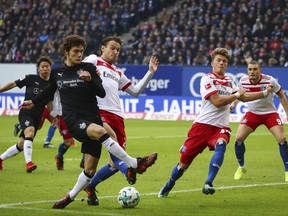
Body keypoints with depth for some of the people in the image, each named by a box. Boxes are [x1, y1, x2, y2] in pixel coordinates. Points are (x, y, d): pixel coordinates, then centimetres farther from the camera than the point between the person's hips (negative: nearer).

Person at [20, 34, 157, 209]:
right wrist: (34, 102, 40)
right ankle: (135, 164, -36)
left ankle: (71, 196, 23)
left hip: (92, 119, 1)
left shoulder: (88, 68, 3)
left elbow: (102, 93, -4)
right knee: (99, 131, -34)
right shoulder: (57, 72, 9)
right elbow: (51, 89, 31)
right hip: (73, 120, -1)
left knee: (90, 169, -3)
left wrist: (90, 80, -21)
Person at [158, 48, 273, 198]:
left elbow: (243, 98, 30)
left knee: (220, 146, -33)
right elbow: (217, 101, -16)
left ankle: (208, 184, -39)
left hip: (220, 127, 4)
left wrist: (264, 93, 26)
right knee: (184, 162, 1)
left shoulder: (229, 81, 16)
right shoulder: (207, 79, -5)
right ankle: (168, 187, 28)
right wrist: (236, 95, -6)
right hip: (203, 125, -4)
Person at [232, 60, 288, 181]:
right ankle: (241, 168, 16)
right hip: (252, 113, 2)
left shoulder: (270, 81, -21)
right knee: (238, 139, -9)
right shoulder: (243, 81, -12)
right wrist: (234, 103, -6)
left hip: (270, 113, -2)